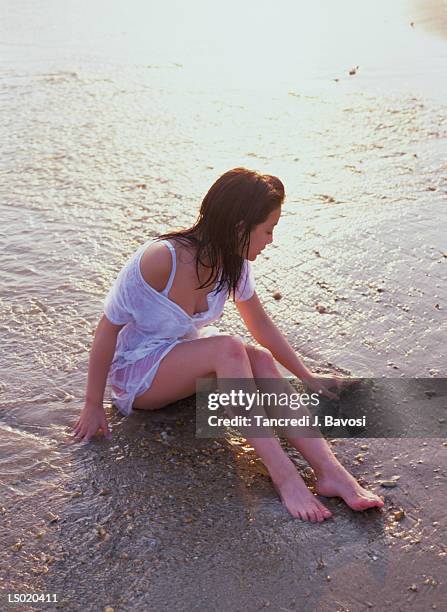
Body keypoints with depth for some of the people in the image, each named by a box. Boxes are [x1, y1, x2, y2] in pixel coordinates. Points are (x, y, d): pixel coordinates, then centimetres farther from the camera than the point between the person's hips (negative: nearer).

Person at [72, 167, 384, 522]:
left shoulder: (234, 264, -9)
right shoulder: (160, 259, -29)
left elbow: (261, 325, 5)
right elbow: (108, 329, -20)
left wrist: (308, 378, 8)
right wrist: (93, 406, -14)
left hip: (186, 358, 6)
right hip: (134, 373, -6)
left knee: (261, 360, -24)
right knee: (228, 348, -33)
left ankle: (331, 473, -29)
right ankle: (284, 477, -33)